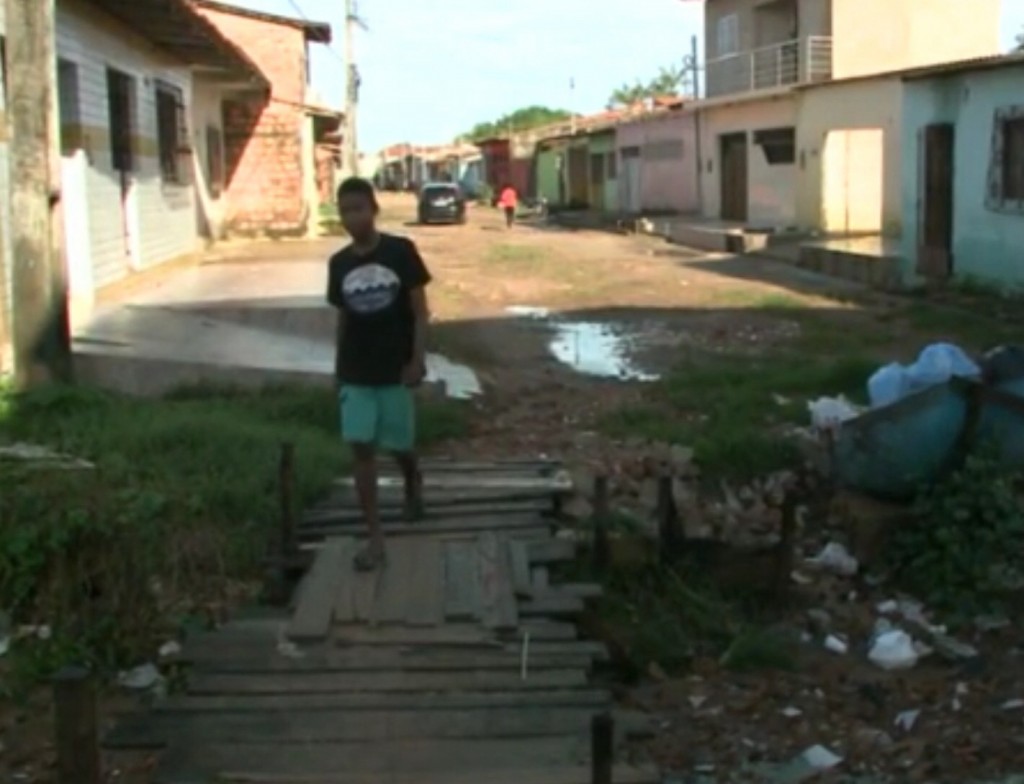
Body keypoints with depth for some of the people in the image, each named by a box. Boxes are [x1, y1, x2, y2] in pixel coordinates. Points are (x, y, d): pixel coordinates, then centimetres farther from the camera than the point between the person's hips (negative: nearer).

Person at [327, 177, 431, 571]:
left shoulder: (400, 251, -8)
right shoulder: (339, 264, 2)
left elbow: (419, 310, -7)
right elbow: (342, 318, 10)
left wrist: (418, 359, -15)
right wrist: (337, 370, 11)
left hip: (395, 368, -2)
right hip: (355, 373, 3)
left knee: (399, 445, 9)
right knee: (361, 449, -3)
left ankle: (413, 481, 45)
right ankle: (375, 538, 2)